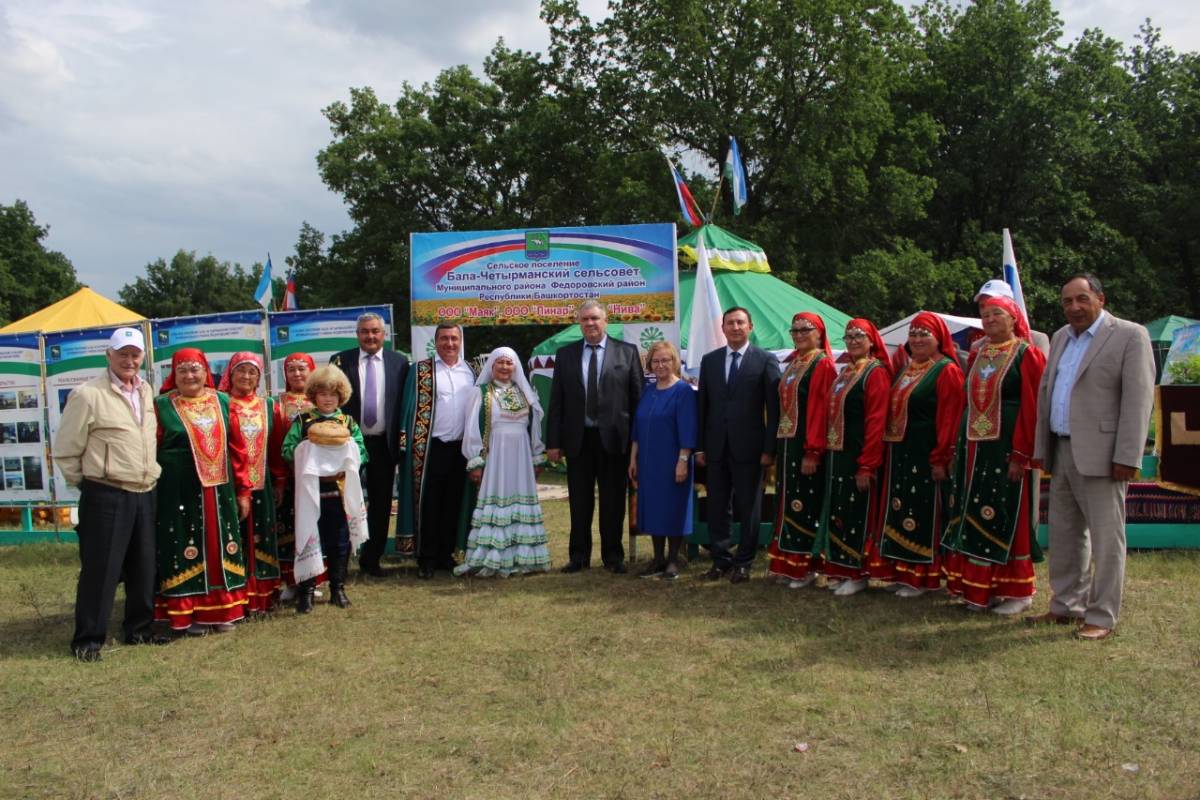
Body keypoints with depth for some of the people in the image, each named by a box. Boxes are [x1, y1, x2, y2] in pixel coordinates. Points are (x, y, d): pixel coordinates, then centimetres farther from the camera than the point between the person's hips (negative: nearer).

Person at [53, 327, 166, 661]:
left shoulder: (146, 391, 10)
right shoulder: (88, 395, -10)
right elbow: (66, 451, -5)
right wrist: (91, 483, 1)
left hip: (144, 495, 6)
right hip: (105, 497, -6)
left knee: (144, 567, 13)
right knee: (101, 569, -1)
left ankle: (139, 629, 26)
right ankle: (87, 640, 11)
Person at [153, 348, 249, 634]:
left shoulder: (222, 402, 8)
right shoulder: (162, 405, -1)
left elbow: (237, 449, 9)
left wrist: (243, 490, 7)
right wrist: (153, 489, -7)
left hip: (218, 490, 3)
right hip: (179, 492, -3)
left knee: (220, 547, 8)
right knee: (185, 550, 2)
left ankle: (221, 610, 20)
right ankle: (188, 613, 13)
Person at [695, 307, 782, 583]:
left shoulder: (766, 361, -2)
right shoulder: (709, 360, 10)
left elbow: (774, 408, -4)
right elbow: (703, 405, 10)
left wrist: (769, 448, -9)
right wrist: (700, 446, 5)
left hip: (748, 446, -3)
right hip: (716, 446, 4)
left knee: (748, 508, 6)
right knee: (717, 507, 8)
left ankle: (743, 562, 17)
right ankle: (720, 560, 19)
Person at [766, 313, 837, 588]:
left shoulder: (823, 364, -9)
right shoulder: (792, 364, 15)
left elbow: (820, 409, -15)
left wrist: (812, 452, -20)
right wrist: (778, 446, 9)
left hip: (807, 446, -8)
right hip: (786, 443, 8)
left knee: (804, 504, -2)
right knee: (787, 502, 11)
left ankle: (806, 566, 9)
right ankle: (787, 563, 20)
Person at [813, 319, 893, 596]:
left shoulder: (876, 372, -9)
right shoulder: (843, 372, 15)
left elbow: (876, 421, -15)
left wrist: (867, 465, -19)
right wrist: (825, 451, 9)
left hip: (859, 456, -8)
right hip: (836, 454, 8)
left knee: (857, 513, 0)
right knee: (838, 510, 12)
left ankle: (858, 574, 11)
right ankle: (839, 569, 22)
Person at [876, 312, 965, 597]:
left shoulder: (947, 371, -8)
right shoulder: (906, 371, 17)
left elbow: (950, 419, -15)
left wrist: (941, 459, -20)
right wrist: (890, 452, 13)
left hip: (927, 456, -8)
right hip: (901, 455, 8)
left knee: (925, 515, -2)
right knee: (901, 513, 10)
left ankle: (924, 577, 7)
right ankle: (904, 572, 19)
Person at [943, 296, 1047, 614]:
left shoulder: (1027, 355, -4)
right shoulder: (978, 355, 14)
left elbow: (1031, 407, -10)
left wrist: (1021, 453, -16)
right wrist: (964, 443, 9)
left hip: (1008, 446, -6)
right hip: (974, 445, 6)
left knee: (1008, 516, -1)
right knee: (975, 515, 8)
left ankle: (1017, 591, 11)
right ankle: (981, 588, 17)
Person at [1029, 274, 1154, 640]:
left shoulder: (1130, 336, -6)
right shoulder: (1060, 338, 16)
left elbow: (1138, 399, -12)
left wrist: (1127, 457, -18)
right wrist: (1041, 449, 11)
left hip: (1100, 455, -7)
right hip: (1062, 452, 7)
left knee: (1105, 538, 0)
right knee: (1064, 534, 14)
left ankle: (1102, 617, 9)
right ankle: (1066, 606, 25)